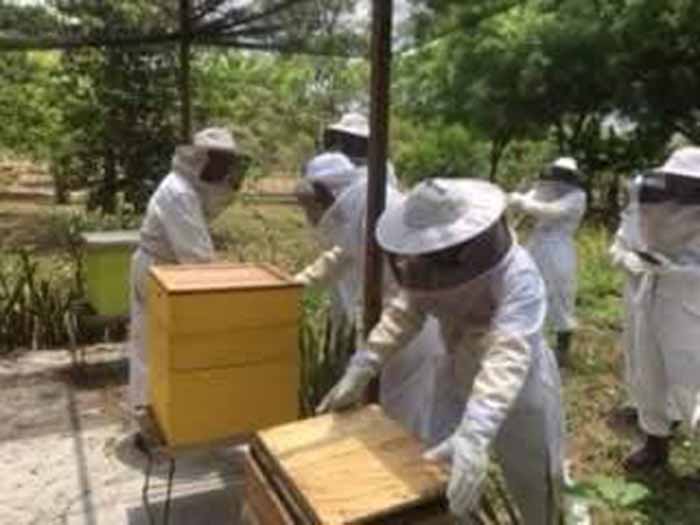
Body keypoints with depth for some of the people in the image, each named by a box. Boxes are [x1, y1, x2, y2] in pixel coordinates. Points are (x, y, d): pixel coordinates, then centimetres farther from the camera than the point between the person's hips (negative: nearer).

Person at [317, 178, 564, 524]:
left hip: (522, 392, -5)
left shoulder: (518, 276, -35)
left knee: (534, 483, 16)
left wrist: (472, 436, -57)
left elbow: (507, 357, -46)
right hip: (463, 384, 6)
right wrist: (360, 370, -17)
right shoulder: (439, 267, -14)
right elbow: (404, 313, -8)